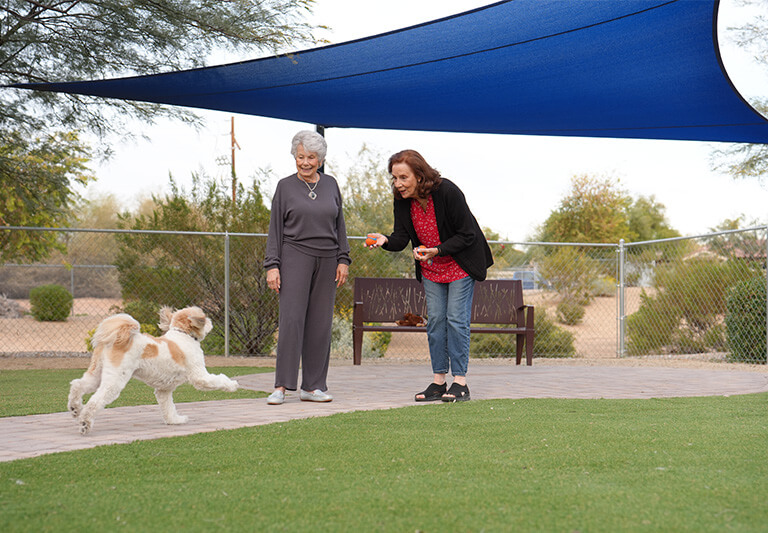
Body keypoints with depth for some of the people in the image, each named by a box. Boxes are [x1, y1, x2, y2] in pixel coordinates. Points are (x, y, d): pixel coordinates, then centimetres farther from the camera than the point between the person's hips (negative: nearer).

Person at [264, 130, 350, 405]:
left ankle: (313, 386, 8)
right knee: (291, 318, -12)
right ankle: (281, 387, -11)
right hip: (295, 256, -3)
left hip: (326, 259, 3)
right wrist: (272, 265, -6)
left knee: (320, 323, 2)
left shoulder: (330, 184, 11)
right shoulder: (285, 186, 3)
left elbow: (339, 224, 15)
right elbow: (275, 228, 1)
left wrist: (343, 259, 7)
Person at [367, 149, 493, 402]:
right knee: (435, 320, 3)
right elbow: (401, 237, -10)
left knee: (456, 319, -9)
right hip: (431, 269, 6)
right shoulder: (402, 201, -8)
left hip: (460, 264, -6)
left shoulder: (447, 192, -25)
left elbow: (467, 235, -21)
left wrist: (437, 250, -32)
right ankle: (438, 382, 8)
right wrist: (385, 240, -32)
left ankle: (460, 382, -4)